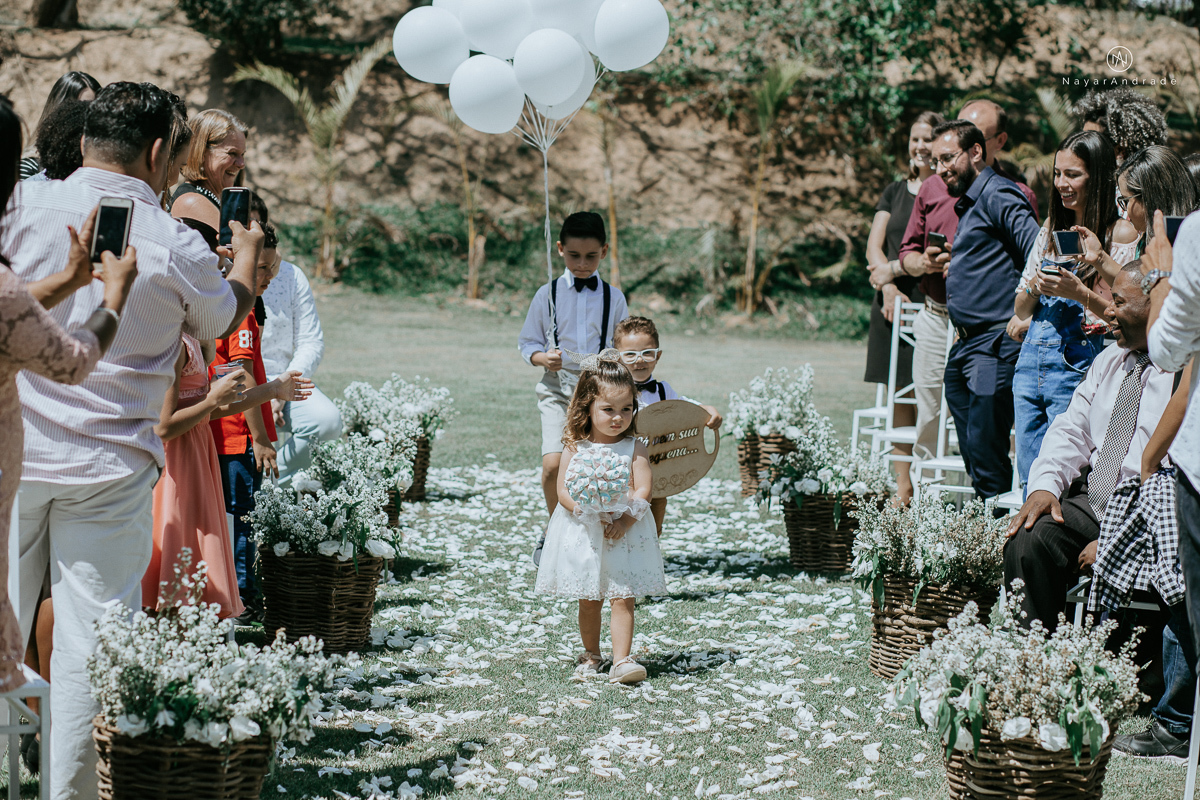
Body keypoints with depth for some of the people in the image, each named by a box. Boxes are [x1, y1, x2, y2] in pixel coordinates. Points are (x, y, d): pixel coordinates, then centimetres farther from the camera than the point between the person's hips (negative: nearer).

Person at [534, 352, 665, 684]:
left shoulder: (634, 449, -4)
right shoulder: (574, 448, -2)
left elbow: (643, 491, -11)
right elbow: (563, 491, -7)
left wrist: (624, 522, -23)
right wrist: (587, 513, -20)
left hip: (624, 534, -1)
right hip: (583, 535, 1)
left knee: (623, 599, -7)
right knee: (589, 601, 11)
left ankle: (622, 660, -8)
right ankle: (591, 654, 28)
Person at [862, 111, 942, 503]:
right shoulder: (895, 192, 17)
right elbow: (874, 247, 9)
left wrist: (893, 268, -10)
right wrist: (888, 287, -8)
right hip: (893, 303, 5)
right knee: (900, 395, 5)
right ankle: (902, 488, 8)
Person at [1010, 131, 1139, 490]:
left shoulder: (1121, 234, -4)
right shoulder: (1051, 230, 15)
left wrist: (1079, 292, -20)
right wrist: (1034, 287, -4)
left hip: (1077, 365, -6)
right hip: (1031, 360, 6)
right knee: (1030, 478, 6)